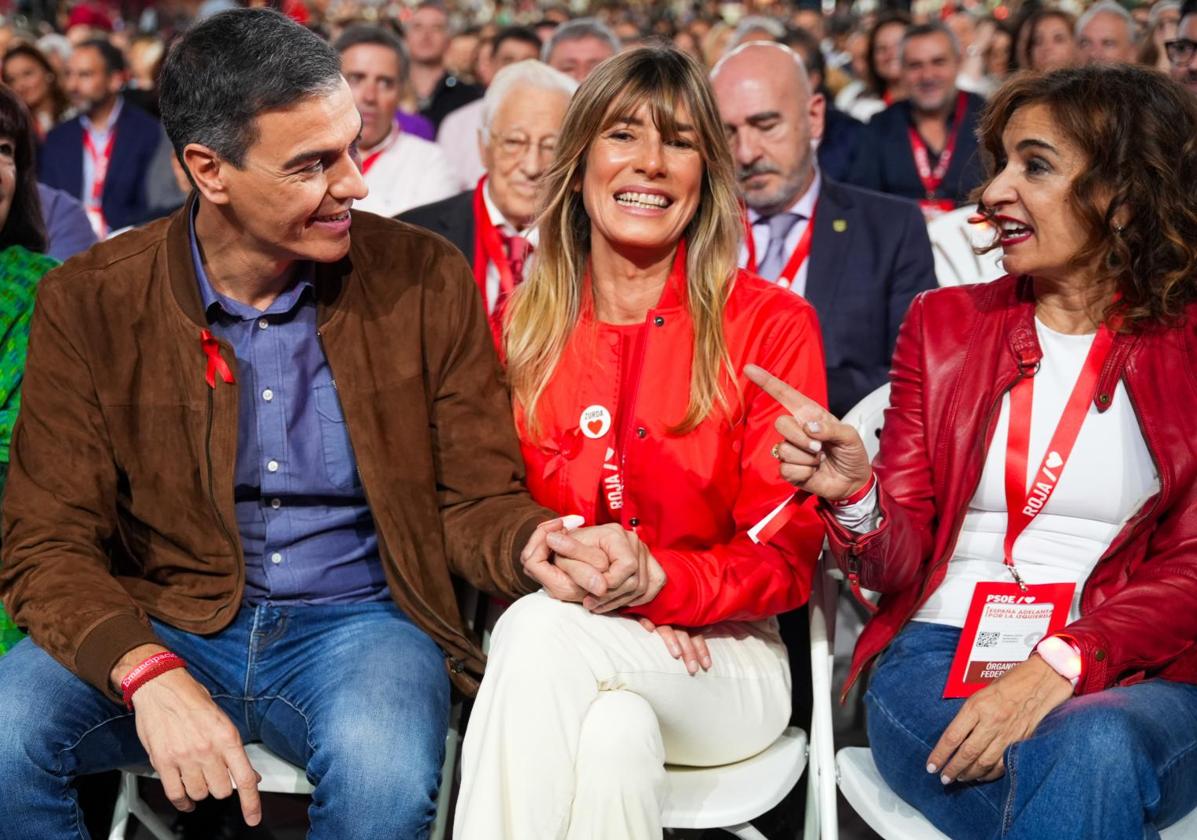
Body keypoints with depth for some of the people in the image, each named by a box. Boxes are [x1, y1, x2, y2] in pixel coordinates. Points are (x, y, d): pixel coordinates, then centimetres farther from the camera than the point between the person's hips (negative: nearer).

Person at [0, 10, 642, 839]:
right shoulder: (90, 305, -4)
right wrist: (148, 674, -26)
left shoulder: (425, 281, -3)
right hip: (165, 623, 1)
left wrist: (542, 546, -23)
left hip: (354, 622, 0)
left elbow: (474, 503, 2)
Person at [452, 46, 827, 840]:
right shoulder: (518, 329, 6)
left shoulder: (773, 326, -2)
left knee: (540, 634, -33)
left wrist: (653, 582, -24)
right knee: (615, 733, -36)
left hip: (722, 666, -1)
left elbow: (785, 554, -5)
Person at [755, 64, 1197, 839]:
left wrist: (1059, 665, -18)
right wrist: (854, 496, -15)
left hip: (1132, 679, 0)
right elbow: (899, 562, 8)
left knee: (1095, 751, -36)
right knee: (1077, 771, -33)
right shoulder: (945, 323, 12)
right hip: (938, 662, 1)